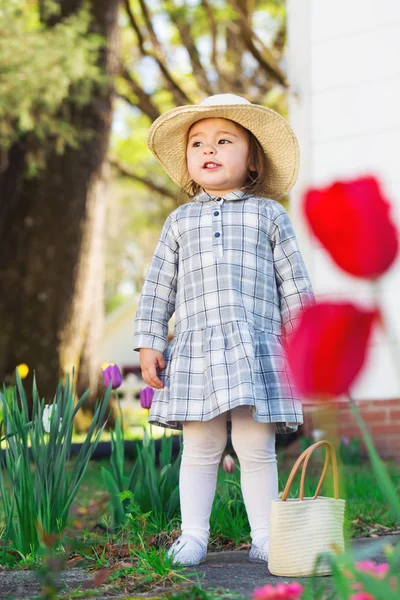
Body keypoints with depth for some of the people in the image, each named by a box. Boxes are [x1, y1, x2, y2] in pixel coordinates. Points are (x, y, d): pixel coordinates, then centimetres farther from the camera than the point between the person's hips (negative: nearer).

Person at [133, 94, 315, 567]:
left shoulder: (269, 214, 12)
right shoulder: (180, 221, 16)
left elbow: (294, 282, 10)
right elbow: (158, 285, 14)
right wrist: (149, 343, 6)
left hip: (256, 349, -1)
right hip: (194, 350, 2)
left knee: (255, 448, -1)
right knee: (199, 449, 3)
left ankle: (263, 536, 10)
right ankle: (193, 535, 12)